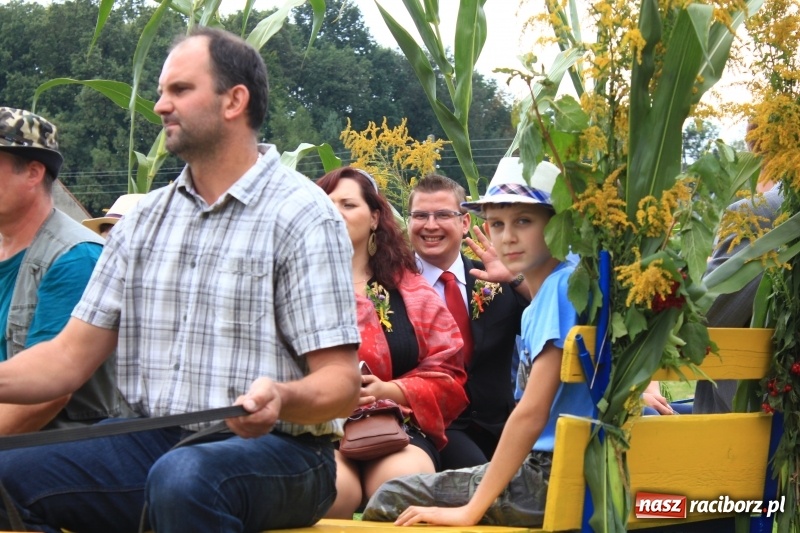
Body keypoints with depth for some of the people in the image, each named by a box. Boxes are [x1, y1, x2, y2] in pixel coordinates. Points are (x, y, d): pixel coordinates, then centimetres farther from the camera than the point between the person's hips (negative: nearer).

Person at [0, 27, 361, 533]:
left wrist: (281, 398, -30)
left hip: (274, 448, -5)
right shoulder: (144, 220, 14)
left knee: (182, 479, -38)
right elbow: (70, 357, 10)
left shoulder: (302, 217, -4)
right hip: (151, 442, 5)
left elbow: (340, 384, -9)